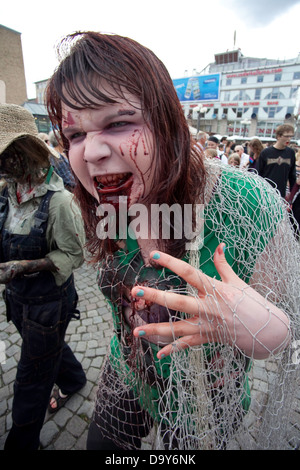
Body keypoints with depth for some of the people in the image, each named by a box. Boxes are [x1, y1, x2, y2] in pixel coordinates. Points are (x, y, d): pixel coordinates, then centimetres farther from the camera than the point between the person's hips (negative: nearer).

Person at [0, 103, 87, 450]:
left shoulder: (58, 200, -25)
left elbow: (72, 255, -19)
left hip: (48, 301, -7)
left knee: (31, 381, 13)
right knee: (48, 348, 31)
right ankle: (74, 380, 60)